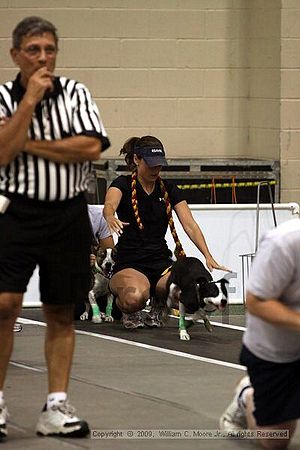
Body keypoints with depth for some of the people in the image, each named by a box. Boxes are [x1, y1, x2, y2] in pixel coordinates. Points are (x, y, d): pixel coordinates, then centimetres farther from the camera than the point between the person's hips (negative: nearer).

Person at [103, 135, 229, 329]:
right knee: (135, 297, -39)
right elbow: (109, 205, -24)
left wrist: (208, 257, -16)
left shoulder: (169, 189, 10)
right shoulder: (123, 184, -2)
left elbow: (189, 224, 0)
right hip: (129, 264, -4)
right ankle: (130, 313, 1)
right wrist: (111, 218, -50)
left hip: (161, 263, 4)